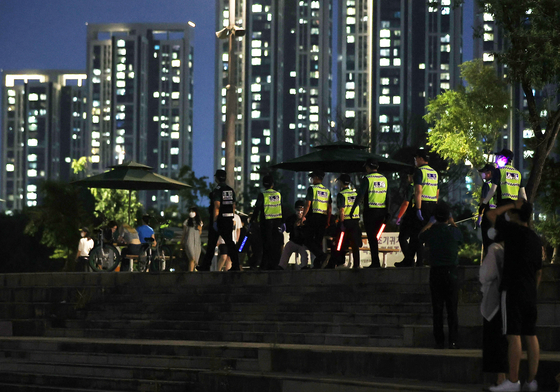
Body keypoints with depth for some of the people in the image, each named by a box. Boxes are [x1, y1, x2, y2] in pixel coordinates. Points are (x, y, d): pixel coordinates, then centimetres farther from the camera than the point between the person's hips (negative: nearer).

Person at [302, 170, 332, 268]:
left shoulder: (312, 189, -4)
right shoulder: (327, 191, 14)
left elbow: (308, 204, -11)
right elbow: (330, 208, 13)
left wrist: (303, 216, -5)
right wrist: (328, 221, 17)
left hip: (313, 217, -6)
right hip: (323, 218, 6)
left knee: (309, 241, -4)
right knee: (318, 241, 10)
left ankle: (323, 256, -25)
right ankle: (317, 264, 4)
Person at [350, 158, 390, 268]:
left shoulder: (367, 179, -8)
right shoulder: (384, 179, 11)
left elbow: (360, 195, -15)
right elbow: (388, 197, 12)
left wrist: (353, 209, -11)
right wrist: (387, 212, 16)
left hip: (370, 211, -6)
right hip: (381, 211, 6)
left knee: (371, 237, -2)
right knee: (374, 236, 15)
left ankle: (376, 262, -7)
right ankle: (375, 262, 14)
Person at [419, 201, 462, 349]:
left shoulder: (431, 232, -2)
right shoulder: (453, 231, -6)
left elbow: (421, 236, 22)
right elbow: (461, 238, 18)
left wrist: (430, 223, 37)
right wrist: (452, 223, 31)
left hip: (435, 271, 1)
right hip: (451, 271, -1)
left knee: (437, 309, 5)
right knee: (452, 308, 3)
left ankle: (439, 341, 4)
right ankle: (452, 341, 0)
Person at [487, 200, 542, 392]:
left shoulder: (514, 230, -7)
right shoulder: (536, 239, 15)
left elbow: (491, 214, -1)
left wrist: (512, 205, 5)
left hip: (513, 290, -8)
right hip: (530, 293, 8)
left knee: (513, 335, -10)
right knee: (530, 335, 6)